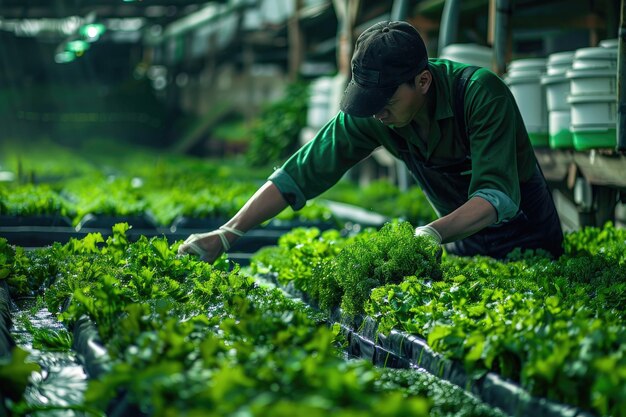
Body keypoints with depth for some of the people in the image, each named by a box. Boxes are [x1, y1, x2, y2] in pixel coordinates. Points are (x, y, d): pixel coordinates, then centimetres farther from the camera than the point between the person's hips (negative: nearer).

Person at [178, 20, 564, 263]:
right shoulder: (370, 114, -13)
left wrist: (431, 234, -53)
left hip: (527, 243, -5)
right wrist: (226, 235, -20)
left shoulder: (481, 93, -29)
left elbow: (497, 195, -36)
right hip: (460, 244, 5)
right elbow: (302, 173, -12)